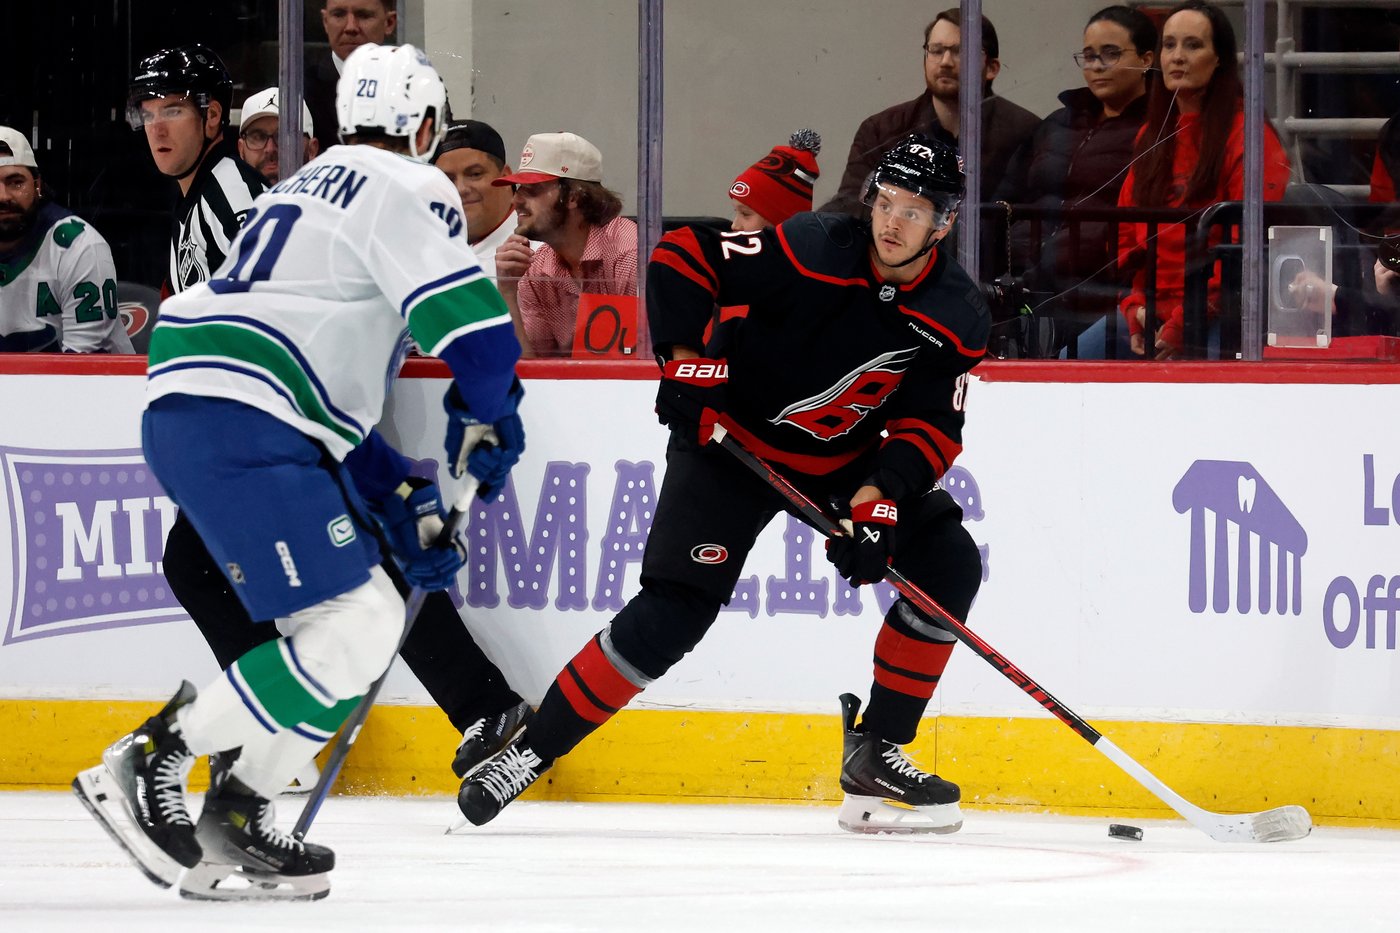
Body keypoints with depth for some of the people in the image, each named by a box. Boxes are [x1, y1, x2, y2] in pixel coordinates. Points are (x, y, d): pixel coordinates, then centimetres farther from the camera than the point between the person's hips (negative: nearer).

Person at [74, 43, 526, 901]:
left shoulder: (313, 190, 29)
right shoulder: (403, 187, -1)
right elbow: (472, 323, -13)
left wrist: (404, 500, 24)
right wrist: (483, 415, 7)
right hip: (238, 422, -10)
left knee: (376, 616, 12)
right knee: (351, 628, -14)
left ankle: (238, 814, 8)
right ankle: (150, 763, -13)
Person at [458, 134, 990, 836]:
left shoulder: (958, 318, -11)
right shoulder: (813, 251, -23)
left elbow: (931, 428, -10)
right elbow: (682, 256, -19)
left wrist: (878, 501, -25)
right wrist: (685, 362, -23)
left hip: (847, 458, 5)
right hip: (734, 437, -5)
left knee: (948, 565, -10)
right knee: (672, 613, -16)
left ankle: (874, 757, 0)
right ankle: (531, 751, -5)